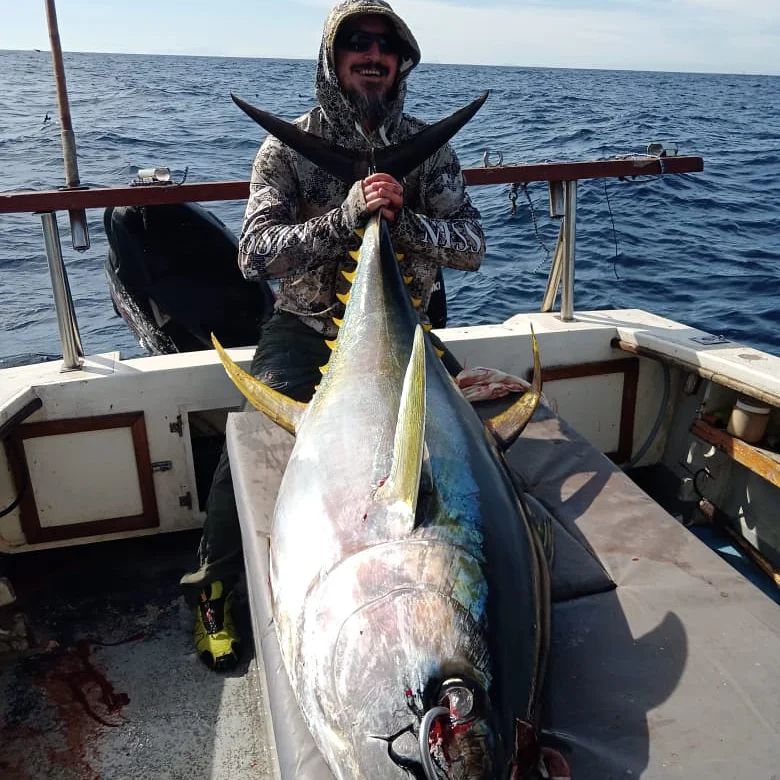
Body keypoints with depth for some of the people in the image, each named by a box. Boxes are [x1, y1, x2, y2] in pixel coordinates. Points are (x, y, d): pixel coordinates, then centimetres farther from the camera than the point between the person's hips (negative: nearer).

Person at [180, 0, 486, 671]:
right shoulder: (287, 148, -4)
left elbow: (471, 246, -6)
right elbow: (255, 252, -16)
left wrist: (401, 218, -24)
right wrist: (346, 215, -29)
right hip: (306, 328, -2)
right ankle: (214, 587, 4)